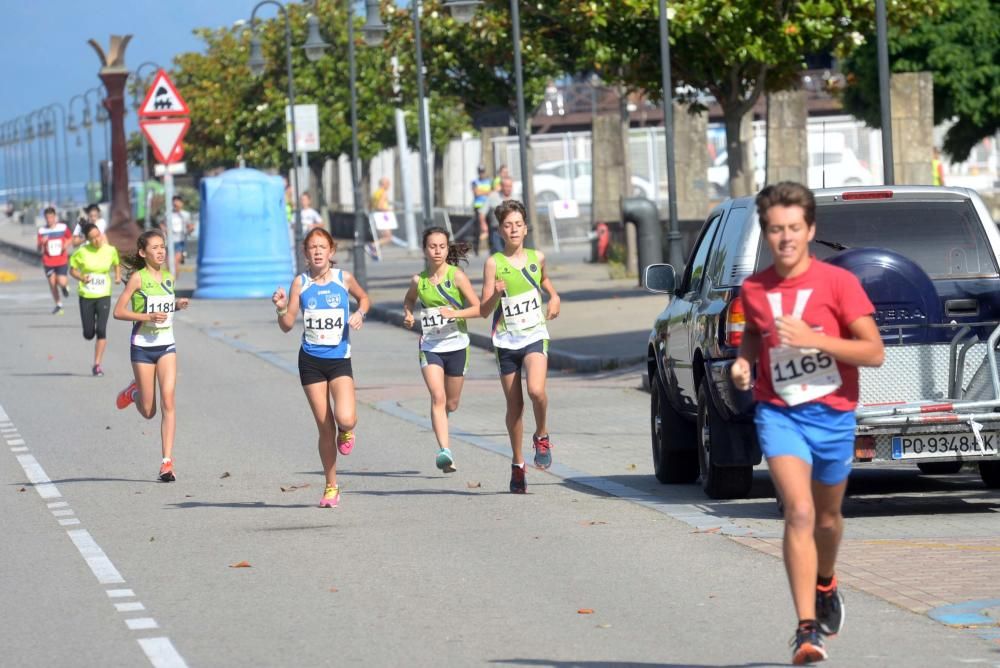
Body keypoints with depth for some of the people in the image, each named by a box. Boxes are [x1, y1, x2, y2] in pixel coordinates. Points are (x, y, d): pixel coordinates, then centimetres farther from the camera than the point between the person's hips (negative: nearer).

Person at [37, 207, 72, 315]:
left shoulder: (63, 227, -4)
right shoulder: (42, 231, -5)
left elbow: (70, 238, 14)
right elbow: (39, 250, -1)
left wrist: (66, 244, -6)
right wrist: (42, 243, -23)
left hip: (62, 261, -1)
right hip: (48, 262, 1)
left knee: (61, 282, -13)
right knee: (52, 284, 5)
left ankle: (64, 287, 26)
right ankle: (58, 305, 22)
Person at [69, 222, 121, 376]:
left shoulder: (110, 250, -3)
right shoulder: (82, 252, -8)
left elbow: (117, 264, 17)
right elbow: (72, 269, 3)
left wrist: (118, 276, 0)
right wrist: (81, 277, -15)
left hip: (104, 295, 0)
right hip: (86, 296, 0)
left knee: (101, 330, -14)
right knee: (88, 334, 2)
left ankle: (97, 364, -7)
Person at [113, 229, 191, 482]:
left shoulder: (168, 277, 7)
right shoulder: (138, 277, -9)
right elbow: (118, 311, -11)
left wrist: (178, 305, 2)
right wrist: (148, 316, -22)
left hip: (167, 345, 3)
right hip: (143, 346, -3)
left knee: (168, 402, -12)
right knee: (148, 412, 4)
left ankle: (167, 461, -11)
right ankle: (134, 392, 40)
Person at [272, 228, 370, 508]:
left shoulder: (343, 278, -2)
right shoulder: (300, 283, -2)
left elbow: (364, 298, 19)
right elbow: (287, 325, -1)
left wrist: (360, 313, -2)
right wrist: (281, 308, -20)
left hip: (340, 360, -1)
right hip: (311, 361, 1)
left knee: (345, 419, -22)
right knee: (325, 428, 3)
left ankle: (346, 431, 17)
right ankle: (331, 487, 18)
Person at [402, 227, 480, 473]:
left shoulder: (457, 276, -7)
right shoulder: (419, 280, 1)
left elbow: (478, 308, -8)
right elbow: (409, 299, 23)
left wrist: (455, 313, -24)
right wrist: (408, 314, 2)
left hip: (456, 345, 0)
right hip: (429, 346, 0)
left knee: (451, 404, 13)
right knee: (438, 397, -18)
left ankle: (439, 421, 49)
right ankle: (445, 452, -25)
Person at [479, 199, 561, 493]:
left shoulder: (537, 258, 4)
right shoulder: (494, 263, -5)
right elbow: (484, 311, -8)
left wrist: (554, 297, 12)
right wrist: (496, 294, -26)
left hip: (535, 337, 0)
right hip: (506, 341, 0)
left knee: (536, 390, -25)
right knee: (514, 406, 4)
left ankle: (542, 436, 3)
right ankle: (517, 464, 19)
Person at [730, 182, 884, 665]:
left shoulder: (838, 283, -10)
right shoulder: (753, 290, 0)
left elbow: (874, 352, -13)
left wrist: (812, 338, -24)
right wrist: (744, 358, -1)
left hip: (832, 414, 0)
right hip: (779, 413, 0)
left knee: (827, 517, 19)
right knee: (799, 512, -20)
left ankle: (825, 586, 52)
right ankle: (807, 629, -24)